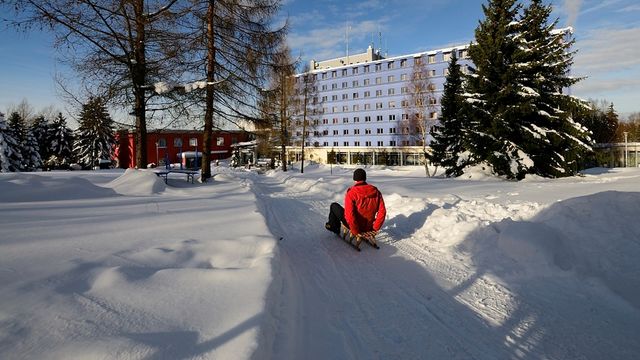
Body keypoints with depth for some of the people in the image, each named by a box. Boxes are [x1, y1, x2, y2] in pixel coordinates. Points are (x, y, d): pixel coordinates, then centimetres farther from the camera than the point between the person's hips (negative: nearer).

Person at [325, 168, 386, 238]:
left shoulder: (351, 193, -23)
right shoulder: (375, 191, -9)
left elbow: (349, 216, -29)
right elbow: (382, 211, -9)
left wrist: (355, 232, -16)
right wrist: (375, 228, -1)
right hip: (368, 227, 5)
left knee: (334, 206, 16)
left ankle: (333, 226, 36)